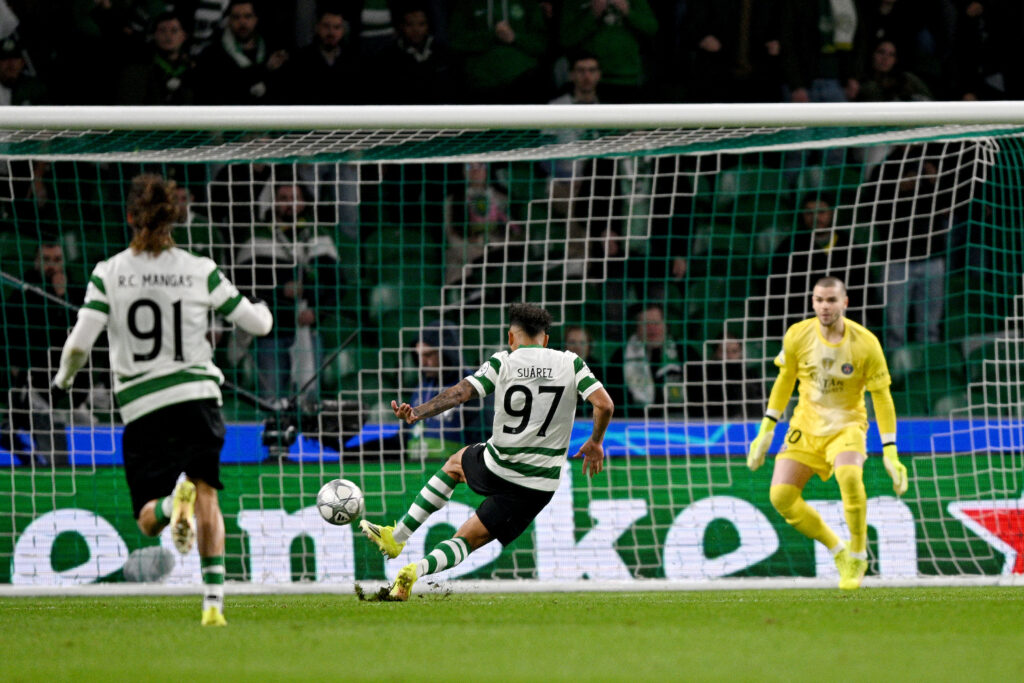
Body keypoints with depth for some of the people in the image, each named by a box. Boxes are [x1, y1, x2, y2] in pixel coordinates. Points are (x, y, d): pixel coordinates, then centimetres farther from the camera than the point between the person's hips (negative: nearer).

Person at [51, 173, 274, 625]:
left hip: (140, 406, -1)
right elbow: (257, 323, 6)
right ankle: (213, 600, -9)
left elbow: (79, 342, -8)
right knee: (207, 496, 9)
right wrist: (262, 309, 30)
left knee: (148, 520, 6)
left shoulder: (108, 274, -2)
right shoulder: (200, 272, 0)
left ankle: (174, 500, -32)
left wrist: (63, 379, 14)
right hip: (197, 396, 1)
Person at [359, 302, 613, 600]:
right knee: (468, 539, 10)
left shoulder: (502, 363, -4)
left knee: (456, 463, 36)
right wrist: (595, 443, 7)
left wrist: (418, 413, -16)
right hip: (540, 484, 0)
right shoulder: (571, 363, -1)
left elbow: (460, 393, -15)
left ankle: (397, 537, 32)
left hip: (497, 469, 0)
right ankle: (420, 568, -23)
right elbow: (604, 405, -9)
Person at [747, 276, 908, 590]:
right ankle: (838, 552, 9)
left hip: (847, 425, -3)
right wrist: (766, 430, 7)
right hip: (807, 425, 3)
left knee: (849, 475, -34)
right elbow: (784, 380, 9)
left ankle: (858, 556, -13)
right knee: (781, 496, -12)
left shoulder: (865, 343, -15)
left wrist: (890, 453, -11)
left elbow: (881, 397, -8)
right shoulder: (797, 336, -8)